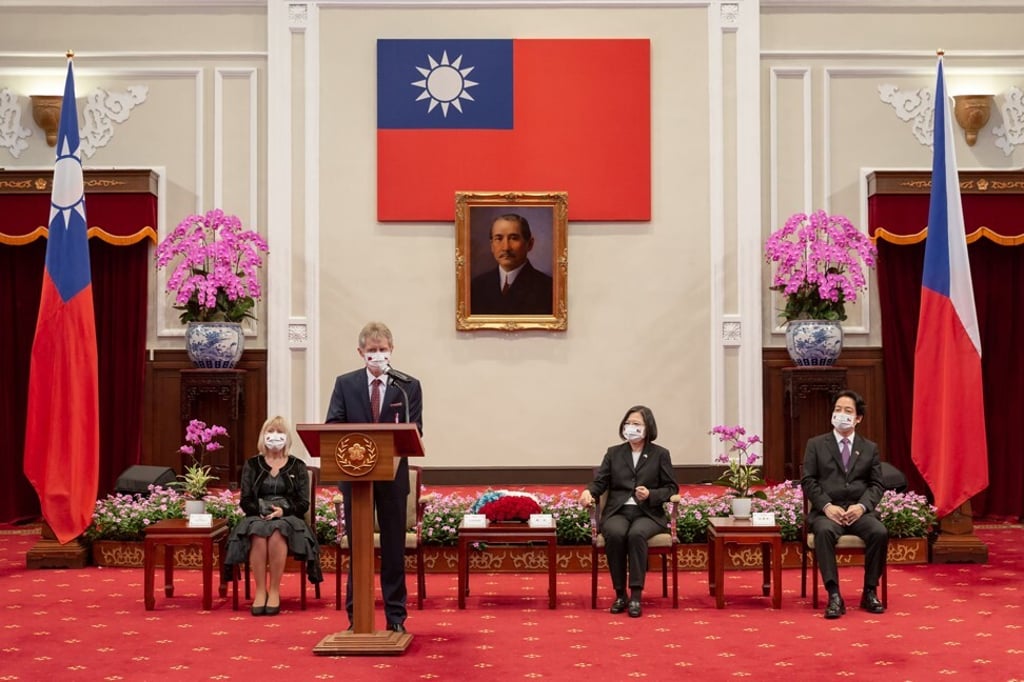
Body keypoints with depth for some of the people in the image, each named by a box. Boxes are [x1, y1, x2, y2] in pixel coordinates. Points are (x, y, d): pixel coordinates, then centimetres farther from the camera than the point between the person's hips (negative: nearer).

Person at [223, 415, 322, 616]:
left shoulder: (298, 466, 12)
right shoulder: (252, 465, 15)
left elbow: (303, 504, 6)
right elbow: (245, 501, 9)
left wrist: (283, 511, -13)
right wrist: (261, 511, -11)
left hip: (288, 519, -1)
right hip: (257, 518, 1)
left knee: (277, 534, -37)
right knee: (259, 535, -36)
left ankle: (274, 592, -29)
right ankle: (260, 591, -30)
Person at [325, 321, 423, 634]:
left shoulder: (409, 386, 2)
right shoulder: (345, 384, 4)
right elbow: (332, 426, -2)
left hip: (392, 475, 0)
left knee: (394, 548, 6)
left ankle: (396, 617, 15)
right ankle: (356, 617, 16)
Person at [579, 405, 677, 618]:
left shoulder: (660, 454, 9)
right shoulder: (613, 453, 15)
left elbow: (671, 488, 7)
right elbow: (600, 482, 7)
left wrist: (651, 495, -13)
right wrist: (589, 491, -17)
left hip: (648, 513, -1)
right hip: (617, 512, 2)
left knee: (636, 534, -37)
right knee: (615, 534, -34)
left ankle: (636, 595, -32)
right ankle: (620, 594, -22)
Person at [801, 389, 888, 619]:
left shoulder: (870, 448, 16)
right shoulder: (816, 445, 10)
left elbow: (876, 485, 9)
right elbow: (808, 482, 3)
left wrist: (862, 506, -11)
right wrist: (827, 506, -14)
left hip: (859, 511, 2)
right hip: (827, 511, -2)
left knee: (880, 532, -30)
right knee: (824, 532, -36)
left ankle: (870, 592, -14)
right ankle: (834, 596, -34)